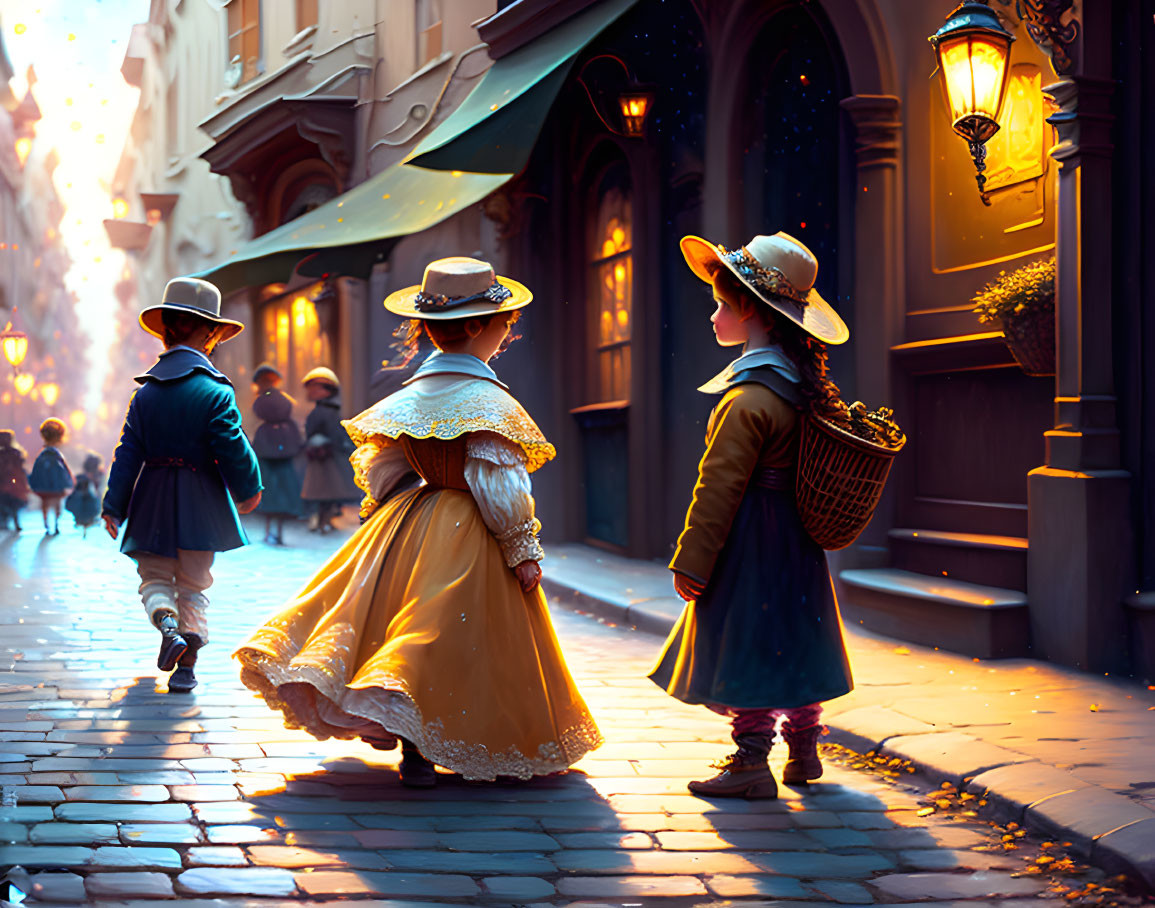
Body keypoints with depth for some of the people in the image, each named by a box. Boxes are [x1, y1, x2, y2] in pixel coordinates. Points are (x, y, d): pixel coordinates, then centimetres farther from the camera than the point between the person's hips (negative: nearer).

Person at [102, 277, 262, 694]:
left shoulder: (145, 392, 2)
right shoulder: (215, 390, -11)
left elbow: (128, 452, 1)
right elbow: (233, 447, -11)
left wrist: (114, 505, 5)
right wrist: (248, 489, 5)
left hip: (153, 502, 2)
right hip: (200, 501, -2)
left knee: (154, 576, 13)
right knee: (194, 585, 9)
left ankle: (166, 621, -19)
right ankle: (186, 666, -1)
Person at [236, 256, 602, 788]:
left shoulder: (409, 397, 4)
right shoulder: (486, 401, -17)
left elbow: (377, 470, 9)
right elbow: (498, 489, -20)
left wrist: (388, 518, 23)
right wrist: (522, 551, -12)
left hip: (409, 524, 6)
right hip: (469, 541, -6)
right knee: (448, 638, 1)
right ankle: (416, 748, 3)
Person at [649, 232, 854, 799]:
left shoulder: (749, 399, -23)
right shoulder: (807, 384, 5)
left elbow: (719, 486, -20)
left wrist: (691, 561, -14)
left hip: (751, 539, -9)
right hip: (796, 539, 9)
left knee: (746, 647, -1)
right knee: (790, 640, 17)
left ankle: (751, 764, 5)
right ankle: (803, 751, 27)